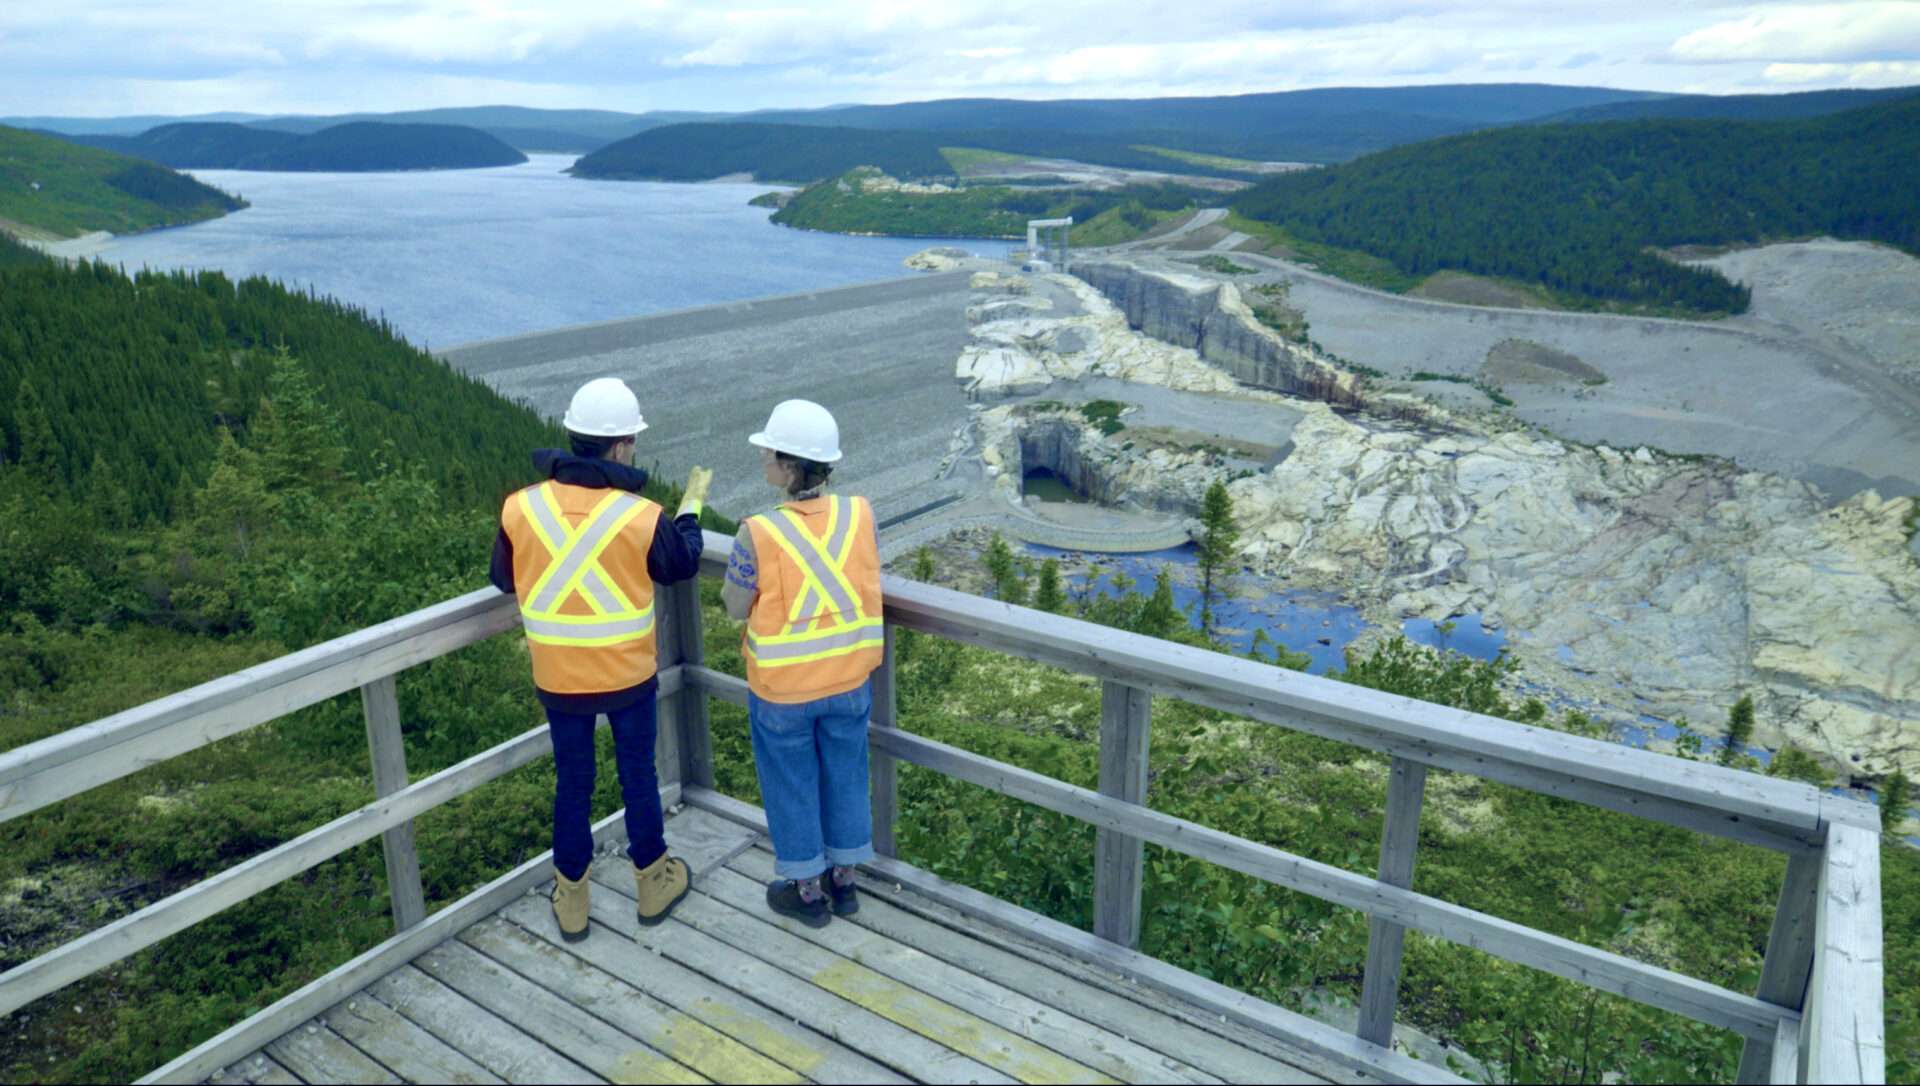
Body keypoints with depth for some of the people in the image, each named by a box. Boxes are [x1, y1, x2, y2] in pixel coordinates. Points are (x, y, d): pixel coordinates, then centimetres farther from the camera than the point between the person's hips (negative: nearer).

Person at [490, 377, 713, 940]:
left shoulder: (519, 508, -13)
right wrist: (692, 506, 16)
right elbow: (682, 565, 2)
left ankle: (571, 899, 30)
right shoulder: (642, 516, -18)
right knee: (638, 776, 17)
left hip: (558, 679, 2)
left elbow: (504, 579, 4)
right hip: (628, 676, -1)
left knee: (572, 783, 17)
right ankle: (653, 884, 33)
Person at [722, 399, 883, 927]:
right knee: (845, 776, 21)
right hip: (850, 679, 4)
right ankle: (843, 880, 38)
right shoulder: (860, 514, -12)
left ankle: (807, 891, 32)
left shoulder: (760, 534, -23)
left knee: (792, 786, 17)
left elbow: (736, 606, -11)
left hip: (782, 687, -3)